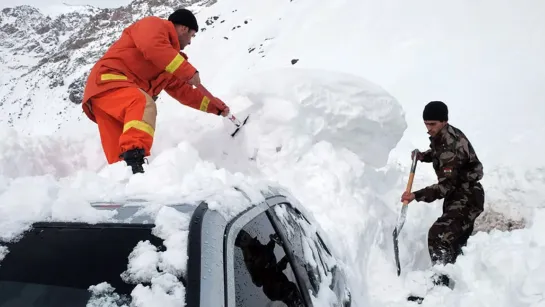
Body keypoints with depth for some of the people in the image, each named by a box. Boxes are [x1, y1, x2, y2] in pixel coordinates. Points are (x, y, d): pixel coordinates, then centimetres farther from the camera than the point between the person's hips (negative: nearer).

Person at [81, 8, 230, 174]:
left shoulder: (171, 65, 29)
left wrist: (214, 105, 33)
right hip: (108, 80, -10)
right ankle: (133, 159, -55)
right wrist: (189, 72, -16)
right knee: (145, 105, -36)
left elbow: (182, 91, 33)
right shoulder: (153, 24, 3)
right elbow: (152, 46, -20)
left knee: (119, 153, -5)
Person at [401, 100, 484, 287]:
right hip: (458, 194, 11)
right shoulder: (441, 136, -1)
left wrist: (416, 196, -35)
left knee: (438, 235, -23)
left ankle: (439, 284, -21)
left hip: (467, 198, -11)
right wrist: (423, 156, 1)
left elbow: (446, 185, -31)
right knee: (456, 239, 24)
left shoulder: (450, 146, -29)